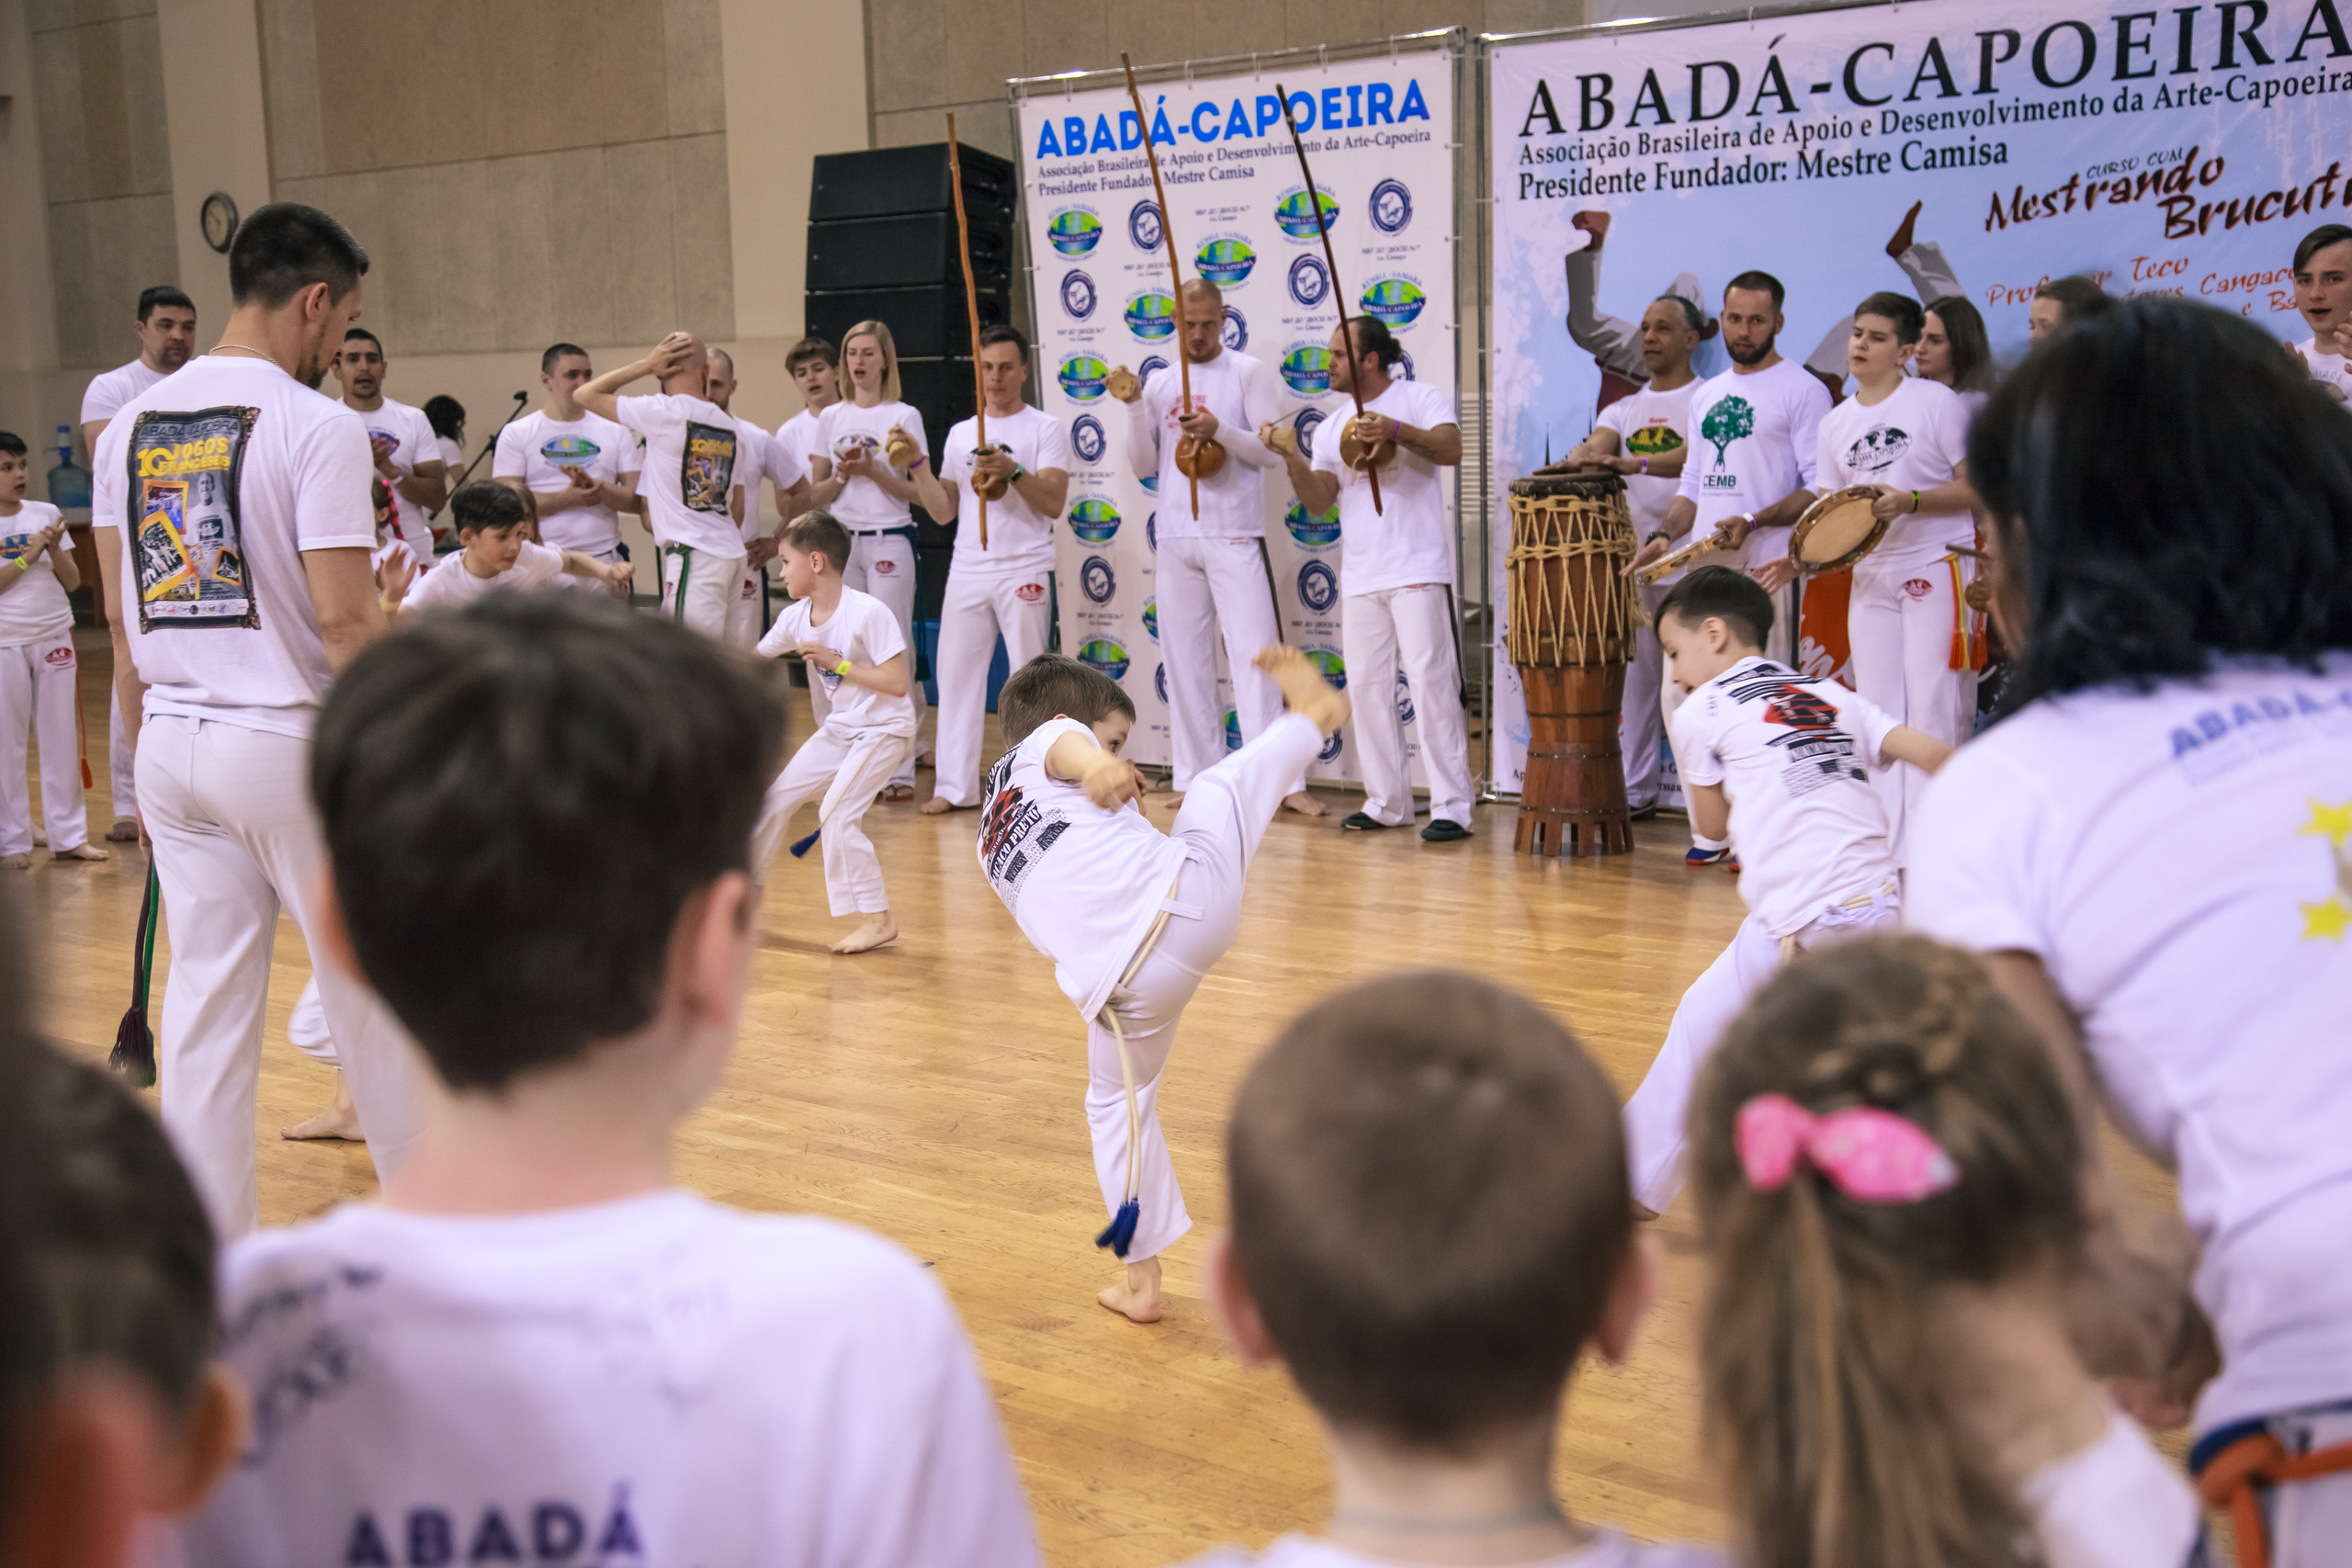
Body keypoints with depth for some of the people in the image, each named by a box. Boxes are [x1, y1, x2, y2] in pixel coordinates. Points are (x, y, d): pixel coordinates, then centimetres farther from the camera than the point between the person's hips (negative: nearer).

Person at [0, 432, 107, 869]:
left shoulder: (45, 514, 6)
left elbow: (72, 581, 5)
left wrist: (54, 547, -11)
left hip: (54, 636, 3)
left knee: (62, 738, 6)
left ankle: (69, 836, 13)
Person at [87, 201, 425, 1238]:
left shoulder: (131, 425, 7)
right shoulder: (318, 426, -13)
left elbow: (121, 607, 12)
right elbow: (345, 620, -18)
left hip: (170, 737, 6)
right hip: (292, 743, -6)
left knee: (205, 989, 11)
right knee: (368, 978, 9)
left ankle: (210, 1243, 18)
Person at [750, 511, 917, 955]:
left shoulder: (869, 613, -24)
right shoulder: (796, 618, -2)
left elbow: (898, 683, -26)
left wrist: (836, 663, -27)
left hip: (884, 730, -8)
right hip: (838, 729, 8)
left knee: (836, 814, -17)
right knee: (777, 796, 10)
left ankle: (877, 919, -8)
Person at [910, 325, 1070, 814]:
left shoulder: (1044, 428, 2)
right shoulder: (960, 434, 16)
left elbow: (1054, 502, -8)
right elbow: (944, 512, 13)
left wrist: (1012, 471, -22)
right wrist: (918, 468, 0)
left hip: (1024, 570, -5)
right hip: (967, 569, 5)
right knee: (956, 674, 3)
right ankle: (955, 785, 8)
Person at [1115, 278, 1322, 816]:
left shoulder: (1249, 372, 1)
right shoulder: (1159, 382, 13)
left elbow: (1273, 451, -4)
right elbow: (1145, 465, 10)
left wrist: (1220, 431, -19)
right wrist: (1135, 408, -3)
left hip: (1235, 536, -4)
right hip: (1175, 538, 5)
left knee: (1255, 655, -8)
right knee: (1185, 659, 6)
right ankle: (1197, 778, 13)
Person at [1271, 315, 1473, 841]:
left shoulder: (1419, 397, 1)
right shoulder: (1331, 429, 16)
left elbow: (1451, 449, -16)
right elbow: (1319, 502, 6)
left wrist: (1394, 429, -28)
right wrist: (1293, 458, -9)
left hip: (1417, 570, -6)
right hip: (1360, 577, 6)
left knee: (1430, 682, -9)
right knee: (1367, 688, 7)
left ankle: (1452, 807, -7)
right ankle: (1387, 802, 16)